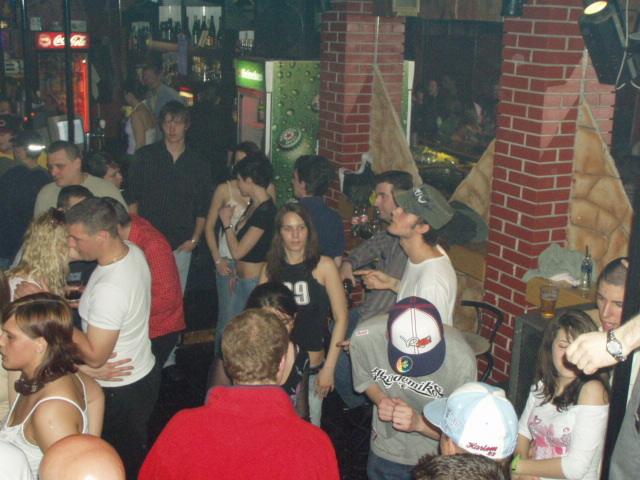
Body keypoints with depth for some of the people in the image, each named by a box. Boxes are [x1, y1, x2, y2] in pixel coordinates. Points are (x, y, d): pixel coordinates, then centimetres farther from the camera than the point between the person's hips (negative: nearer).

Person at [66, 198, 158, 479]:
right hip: (144, 374, 9)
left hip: (121, 391, -8)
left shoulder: (109, 290, -34)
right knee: (136, 454, 26)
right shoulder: (132, 250, -8)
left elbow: (94, 357, -27)